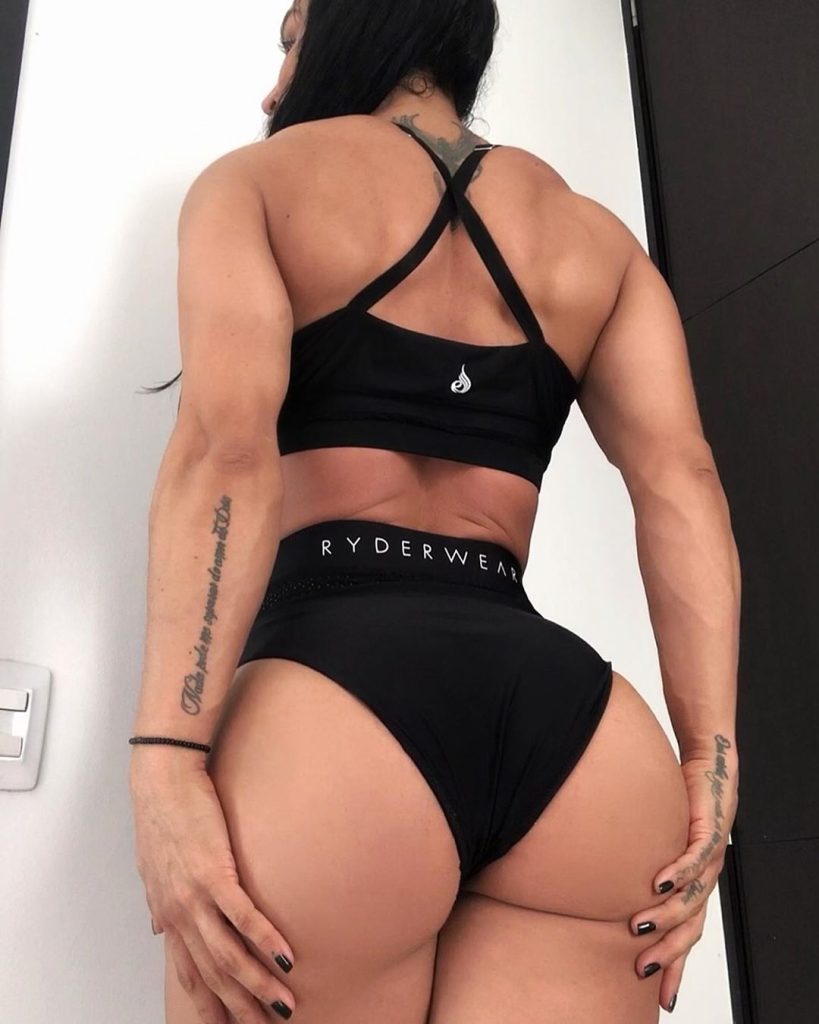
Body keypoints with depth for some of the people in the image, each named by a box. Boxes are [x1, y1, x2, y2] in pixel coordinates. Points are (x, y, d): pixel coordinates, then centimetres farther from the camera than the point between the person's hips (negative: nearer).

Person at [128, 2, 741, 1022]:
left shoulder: (253, 181, 11)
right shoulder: (596, 236, 22)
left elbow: (225, 449, -8)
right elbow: (680, 484, 7)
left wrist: (165, 759, -13)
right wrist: (709, 760, 2)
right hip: (575, 718, 4)